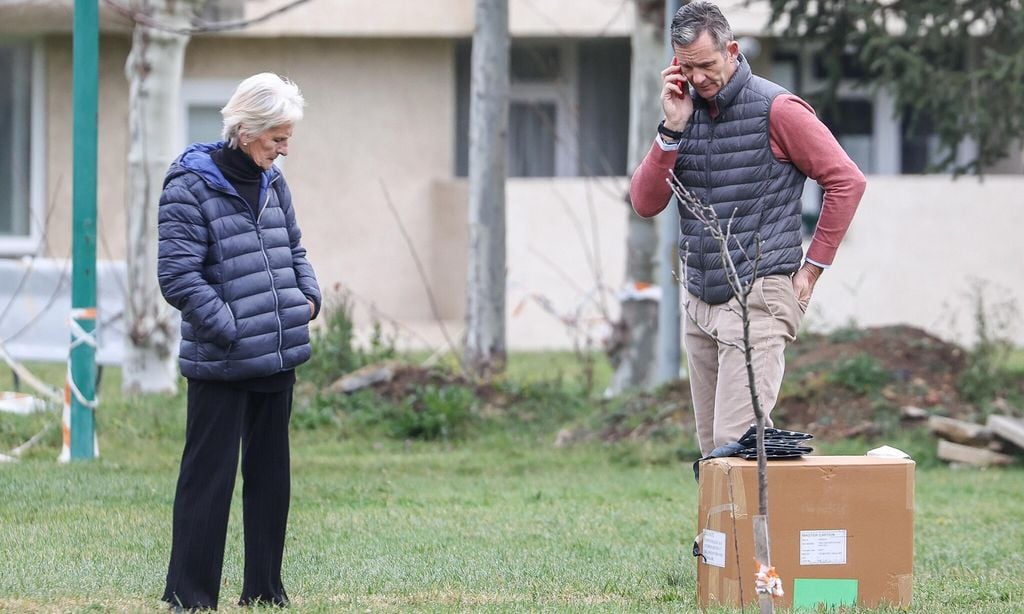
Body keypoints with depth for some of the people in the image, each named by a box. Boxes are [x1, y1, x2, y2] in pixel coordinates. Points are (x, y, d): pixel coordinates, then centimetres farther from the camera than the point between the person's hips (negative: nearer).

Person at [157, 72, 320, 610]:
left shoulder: (272, 183, 10)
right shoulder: (190, 188, -12)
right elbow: (178, 274, -17)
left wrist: (308, 296, 7)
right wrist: (232, 330, -19)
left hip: (277, 360, 7)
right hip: (220, 364, -7)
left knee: (271, 475, 12)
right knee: (208, 478, -4)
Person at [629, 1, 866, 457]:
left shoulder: (775, 109, -7)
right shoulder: (685, 113, 11)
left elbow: (846, 181, -5)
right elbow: (645, 203, 4)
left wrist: (813, 266, -6)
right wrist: (672, 129, -7)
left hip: (759, 299, -7)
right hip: (699, 302, 7)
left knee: (735, 444, -16)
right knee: (712, 450, 7)